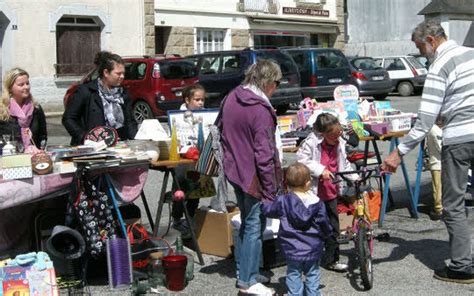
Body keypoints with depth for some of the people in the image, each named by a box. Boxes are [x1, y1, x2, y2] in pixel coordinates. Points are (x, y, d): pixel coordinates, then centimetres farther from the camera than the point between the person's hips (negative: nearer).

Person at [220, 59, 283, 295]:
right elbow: (264, 154, -22)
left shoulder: (231, 98, 5)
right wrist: (270, 189, -17)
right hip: (253, 176, -8)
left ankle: (243, 272, 31)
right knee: (254, 226, 1)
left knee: (247, 222, 20)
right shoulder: (261, 110, -21)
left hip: (235, 171, 9)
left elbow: (222, 131, 16)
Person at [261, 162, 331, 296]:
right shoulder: (316, 202, -8)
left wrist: (263, 203, 26)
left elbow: (268, 210, 4)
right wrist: (326, 233, 20)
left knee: (294, 275, 11)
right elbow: (323, 223, -1)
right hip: (313, 249, 1)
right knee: (312, 274, 16)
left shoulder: (283, 201, -11)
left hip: (292, 249, -1)